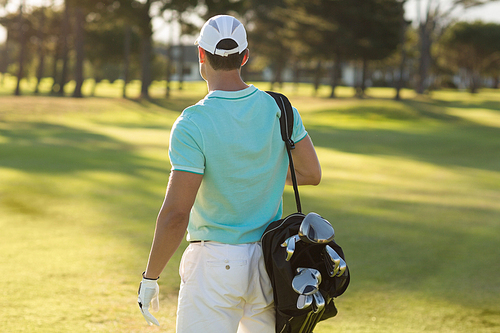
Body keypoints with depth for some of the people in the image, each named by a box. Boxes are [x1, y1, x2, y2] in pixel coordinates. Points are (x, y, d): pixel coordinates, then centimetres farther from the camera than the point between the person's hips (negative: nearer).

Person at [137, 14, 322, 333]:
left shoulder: (192, 124, -17)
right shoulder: (278, 109, -2)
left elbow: (176, 214, -21)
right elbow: (311, 173, 7)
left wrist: (149, 279, -11)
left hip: (214, 266, -5)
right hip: (269, 260, 5)